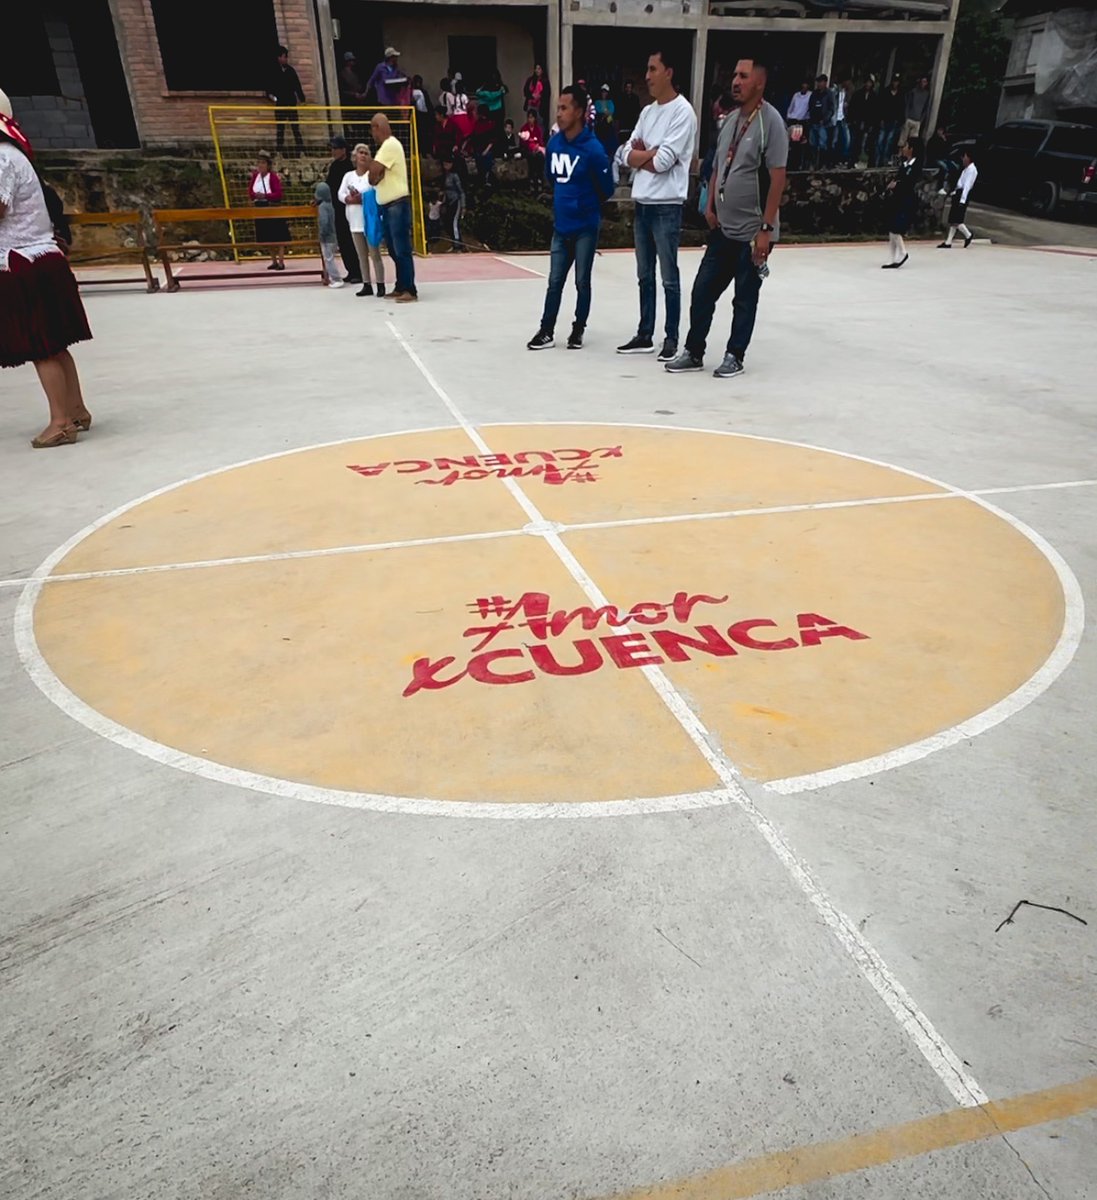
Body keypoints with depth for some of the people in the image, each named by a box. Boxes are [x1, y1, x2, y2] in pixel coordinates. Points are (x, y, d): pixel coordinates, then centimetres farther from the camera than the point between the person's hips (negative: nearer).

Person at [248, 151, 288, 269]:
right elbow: (250, 191, 7)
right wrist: (255, 195, -14)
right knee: (267, 237, 11)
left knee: (278, 237, -5)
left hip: (273, 209, -6)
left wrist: (265, 196, -25)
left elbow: (278, 194, -18)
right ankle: (274, 261, 20)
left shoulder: (273, 177, -12)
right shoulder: (255, 176, 5)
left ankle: (281, 262, -3)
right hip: (260, 209, 6)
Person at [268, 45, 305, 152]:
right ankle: (279, 151, 4)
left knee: (296, 128, 1)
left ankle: (301, 149, 2)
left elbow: (297, 85, 11)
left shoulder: (290, 70, 9)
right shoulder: (274, 71, 0)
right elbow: (269, 87, 2)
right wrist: (271, 95, -15)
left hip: (291, 103, 2)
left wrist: (302, 99, 3)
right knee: (280, 129, 1)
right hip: (280, 104, -2)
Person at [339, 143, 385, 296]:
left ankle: (380, 285, 0)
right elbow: (340, 194, 6)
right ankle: (367, 285, 13)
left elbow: (378, 193, -12)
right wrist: (349, 199, -13)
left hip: (369, 220, -5)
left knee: (374, 254, -4)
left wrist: (363, 197, -17)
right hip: (355, 221, 5)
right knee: (361, 255, 8)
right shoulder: (348, 175, 11)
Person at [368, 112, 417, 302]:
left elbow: (372, 174, -18)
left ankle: (410, 290, -11)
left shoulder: (390, 145, -12)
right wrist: (376, 175, -6)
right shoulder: (386, 146, 19)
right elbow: (374, 176, 14)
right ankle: (401, 287, 18)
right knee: (394, 250, 12)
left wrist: (374, 177, 2)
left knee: (402, 250, -11)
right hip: (388, 206, 10)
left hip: (397, 204, -10)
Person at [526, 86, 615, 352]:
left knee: (582, 281, 5)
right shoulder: (554, 143, 2)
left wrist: (586, 207, 6)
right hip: (560, 225, 5)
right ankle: (546, 331, 15)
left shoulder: (593, 149, -14)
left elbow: (606, 189, -6)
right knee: (555, 281, 8)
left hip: (585, 227, -5)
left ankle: (578, 330, 17)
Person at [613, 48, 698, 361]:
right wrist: (652, 152, -6)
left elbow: (663, 162, -16)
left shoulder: (683, 111, -8)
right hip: (641, 203, 8)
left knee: (669, 277, -2)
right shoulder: (647, 111, 15)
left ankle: (671, 339, 5)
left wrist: (640, 154, -1)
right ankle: (645, 335, 20)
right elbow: (625, 155, 9)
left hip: (666, 206, -8)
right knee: (644, 275, 12)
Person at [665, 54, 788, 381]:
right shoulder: (731, 120, 11)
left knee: (745, 297, 4)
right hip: (724, 228, 7)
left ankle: (735, 357, 16)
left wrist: (766, 228, -19)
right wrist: (710, 207, 5)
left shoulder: (770, 121, -11)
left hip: (752, 232, -7)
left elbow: (778, 177, -15)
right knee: (702, 290, 7)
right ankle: (693, 352, 18)